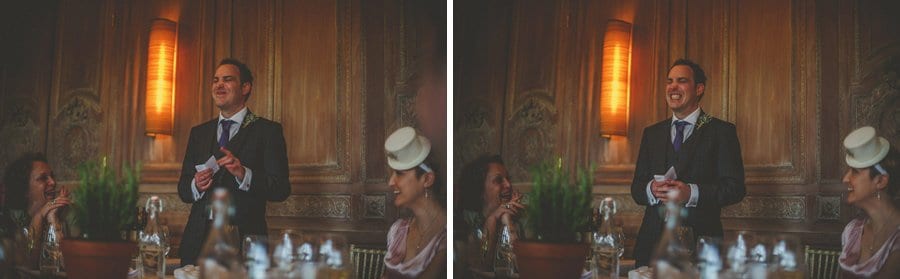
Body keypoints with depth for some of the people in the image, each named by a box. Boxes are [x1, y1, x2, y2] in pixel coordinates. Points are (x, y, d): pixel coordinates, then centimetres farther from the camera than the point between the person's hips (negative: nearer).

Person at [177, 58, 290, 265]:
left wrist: (244, 174, -23)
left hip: (244, 240, -4)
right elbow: (183, 190, 14)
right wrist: (196, 186, -8)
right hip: (198, 239, 4)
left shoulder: (268, 130, 1)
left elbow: (281, 190, -8)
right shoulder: (199, 132, 16)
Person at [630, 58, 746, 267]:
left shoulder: (722, 131, 3)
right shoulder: (652, 133, 16)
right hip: (653, 241, 3)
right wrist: (651, 190, -11)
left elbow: (735, 187, -6)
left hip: (700, 243, -3)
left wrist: (691, 193, -20)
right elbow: (636, 187, 12)